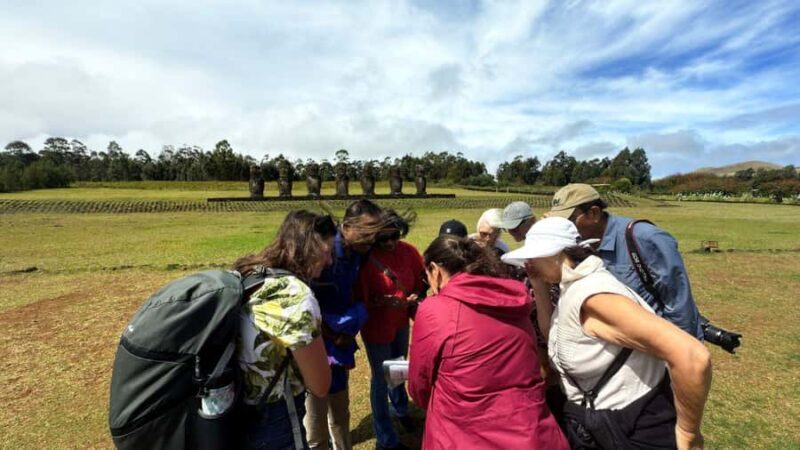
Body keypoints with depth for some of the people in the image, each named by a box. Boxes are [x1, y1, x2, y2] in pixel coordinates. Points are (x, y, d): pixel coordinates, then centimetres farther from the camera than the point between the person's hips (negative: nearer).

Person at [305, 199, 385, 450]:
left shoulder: (357, 254, -3)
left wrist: (353, 319, -5)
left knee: (341, 411, 27)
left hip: (341, 343, 7)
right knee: (316, 419, 12)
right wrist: (333, 335, -13)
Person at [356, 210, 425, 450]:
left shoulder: (408, 252, -11)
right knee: (381, 378, 11)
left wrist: (415, 297, -17)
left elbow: (420, 281, 2)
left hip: (401, 322, 5)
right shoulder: (365, 259, -24)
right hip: (376, 327, -5)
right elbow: (360, 301, -17)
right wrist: (383, 302, -31)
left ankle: (400, 408, 58)